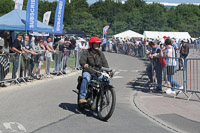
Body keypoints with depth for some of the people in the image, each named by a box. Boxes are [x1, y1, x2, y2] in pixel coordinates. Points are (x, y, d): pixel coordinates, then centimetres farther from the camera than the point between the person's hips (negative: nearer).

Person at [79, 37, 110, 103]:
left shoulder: (100, 53, 16)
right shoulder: (86, 52, 3)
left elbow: (104, 63, 7)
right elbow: (82, 60, -13)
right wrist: (84, 64, -37)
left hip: (98, 73, 4)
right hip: (88, 72, -4)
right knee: (86, 79, -36)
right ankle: (82, 97, -36)